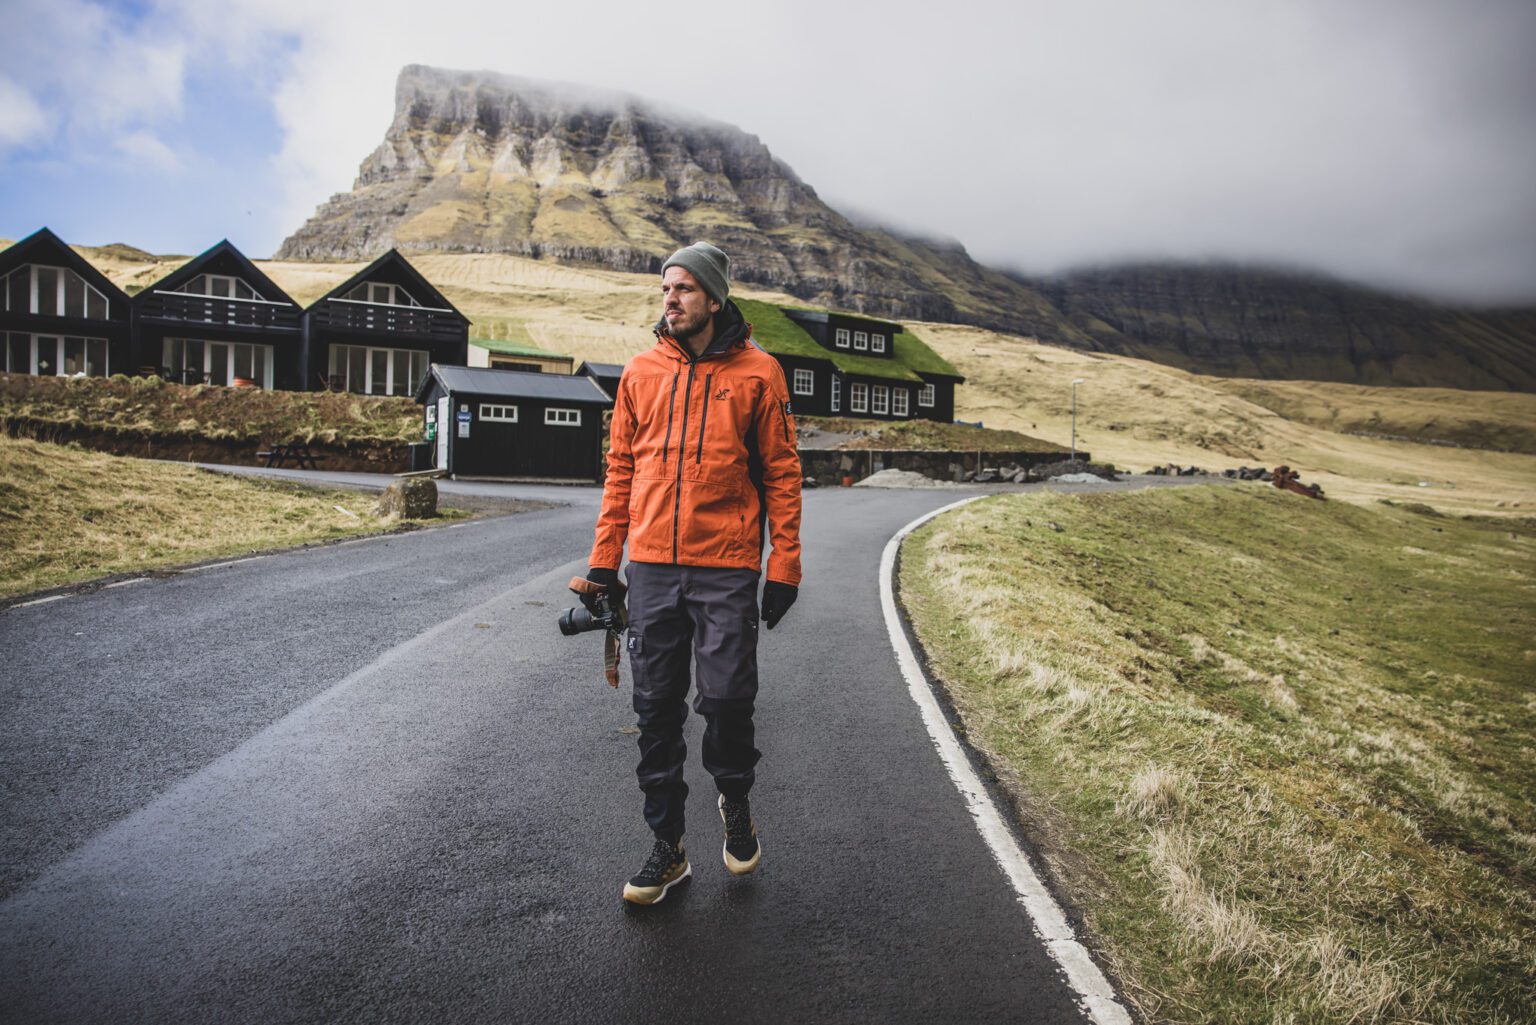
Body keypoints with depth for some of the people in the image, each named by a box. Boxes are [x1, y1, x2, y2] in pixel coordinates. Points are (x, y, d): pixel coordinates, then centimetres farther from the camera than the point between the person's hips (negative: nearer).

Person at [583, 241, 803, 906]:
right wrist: (603, 561, 8)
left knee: (726, 697, -2)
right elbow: (620, 469, 12)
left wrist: (784, 565, -5)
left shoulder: (756, 372, 0)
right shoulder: (642, 372, 9)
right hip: (651, 565, 3)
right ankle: (667, 846, 22)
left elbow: (782, 473, 0)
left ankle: (734, 800, 31)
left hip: (726, 568, -3)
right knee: (656, 708, 7)